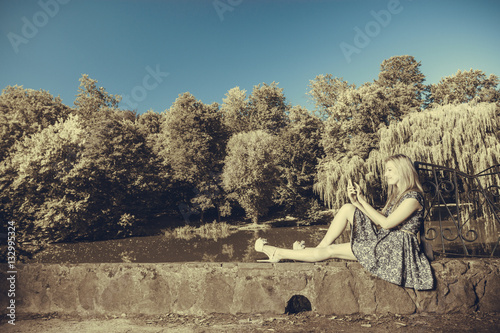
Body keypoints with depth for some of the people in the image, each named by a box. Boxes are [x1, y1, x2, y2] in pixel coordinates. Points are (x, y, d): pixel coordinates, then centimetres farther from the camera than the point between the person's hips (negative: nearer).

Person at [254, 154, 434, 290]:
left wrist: (363, 201, -14)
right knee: (346, 209, -8)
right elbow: (378, 218, 8)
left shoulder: (413, 197, -14)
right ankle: (319, 248, -6)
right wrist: (357, 202, -6)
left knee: (332, 251, -12)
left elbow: (386, 223, -19)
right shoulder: (397, 195, 16)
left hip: (397, 248, -9)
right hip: (382, 239, 9)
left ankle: (277, 253, -6)